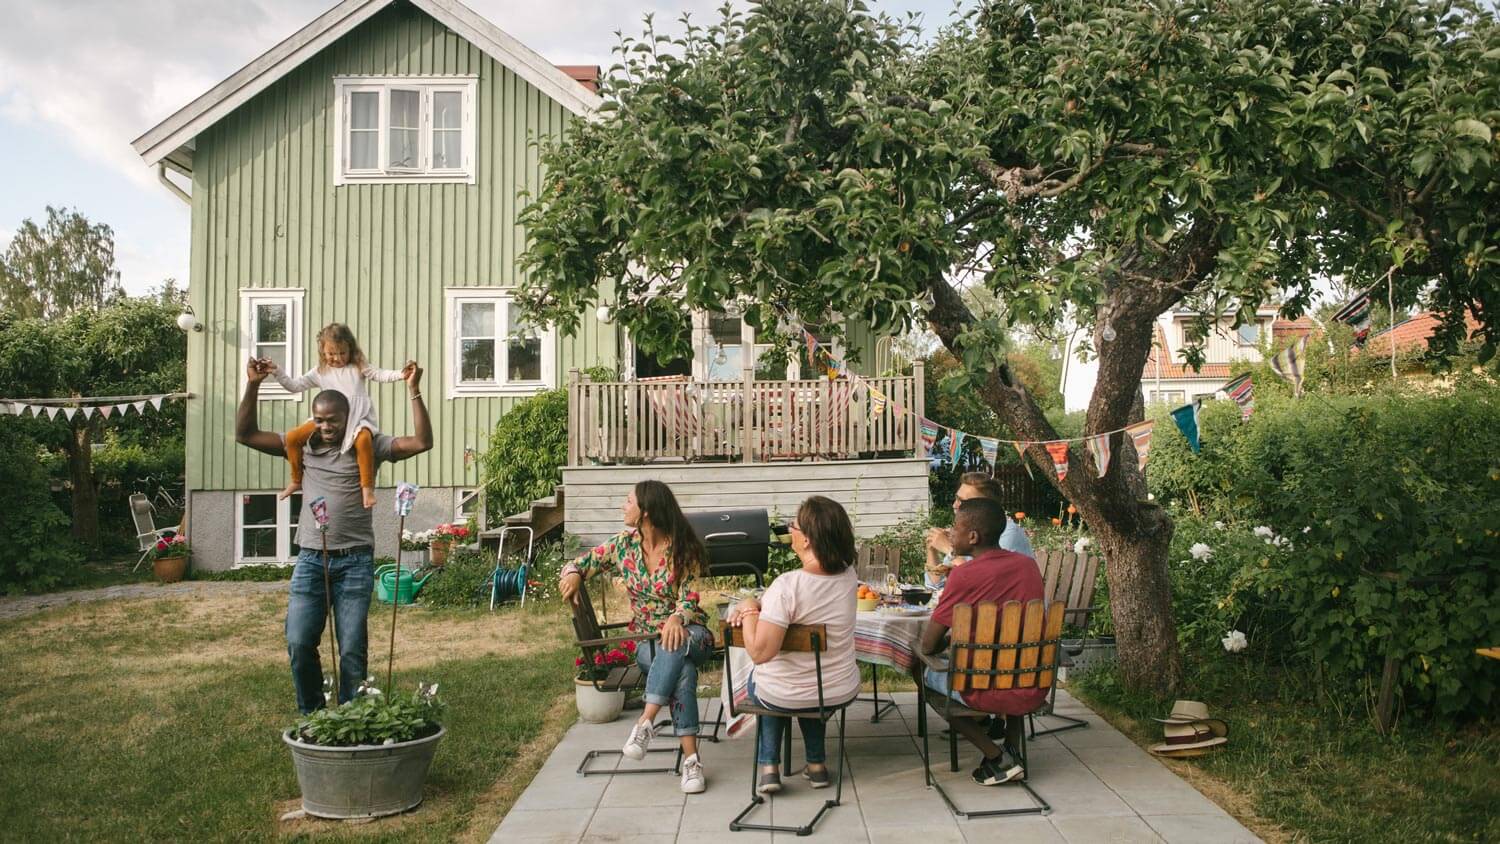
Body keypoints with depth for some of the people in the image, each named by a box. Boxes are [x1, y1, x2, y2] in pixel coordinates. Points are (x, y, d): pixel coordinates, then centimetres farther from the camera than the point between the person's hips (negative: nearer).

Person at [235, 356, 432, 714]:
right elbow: (245, 434, 9)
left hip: (355, 561, -2)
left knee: (353, 649, 1)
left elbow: (422, 442, -7)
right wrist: (253, 386, 0)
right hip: (310, 559, 2)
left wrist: (413, 390, -14)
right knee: (299, 644, -2)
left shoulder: (368, 446, 3)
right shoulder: (302, 445, 10)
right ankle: (312, 716, 17)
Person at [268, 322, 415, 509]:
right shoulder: (320, 372, 15)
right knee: (292, 437, -10)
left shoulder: (358, 367, 11)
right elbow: (295, 386, 14)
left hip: (357, 417, -3)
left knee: (363, 439, -38)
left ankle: (367, 487, -25)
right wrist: (276, 372, 1)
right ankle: (297, 480, 11)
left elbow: (380, 375, 2)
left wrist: (400, 374, -17)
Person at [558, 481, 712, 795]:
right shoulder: (623, 545, 3)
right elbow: (581, 564, 12)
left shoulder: (683, 549, -7)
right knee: (682, 670, -34)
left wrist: (676, 618, -37)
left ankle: (645, 722, -42)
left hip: (689, 632, -1)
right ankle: (690, 759, -37)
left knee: (677, 646, -41)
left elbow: (689, 597, -14)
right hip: (645, 641, 1)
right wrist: (572, 575, -14)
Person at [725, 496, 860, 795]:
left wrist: (749, 610, -18)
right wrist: (761, 606, -4)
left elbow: (759, 652, -32)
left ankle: (769, 766, 25)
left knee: (763, 679, 32)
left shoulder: (787, 586, -30)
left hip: (782, 697, -4)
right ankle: (817, 764, 38)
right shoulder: (848, 576, -11)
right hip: (841, 692, 4)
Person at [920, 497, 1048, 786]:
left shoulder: (964, 575, -15)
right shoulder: (1028, 564, 3)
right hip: (1034, 692, 6)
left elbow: (928, 645, -9)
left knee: (932, 675, 23)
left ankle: (996, 760, 12)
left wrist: (948, 642, 13)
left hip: (990, 694, -6)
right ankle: (1013, 750, 26)